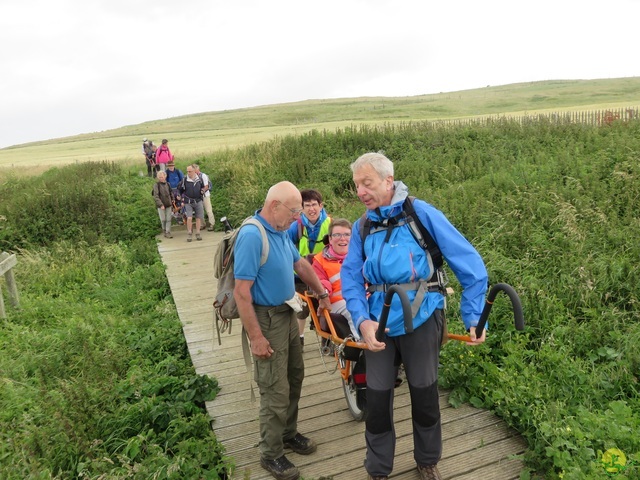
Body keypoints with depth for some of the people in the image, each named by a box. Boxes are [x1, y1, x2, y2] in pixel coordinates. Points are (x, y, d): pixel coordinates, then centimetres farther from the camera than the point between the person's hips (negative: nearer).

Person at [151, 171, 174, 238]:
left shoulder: (167, 184, 5)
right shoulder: (156, 184, -9)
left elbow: (171, 192, 23)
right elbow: (156, 196, -15)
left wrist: (172, 199, 11)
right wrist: (161, 204, -22)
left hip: (168, 204, 3)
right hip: (161, 205, -3)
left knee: (168, 219, 1)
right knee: (163, 219, 2)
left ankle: (168, 232, 7)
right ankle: (164, 230, 25)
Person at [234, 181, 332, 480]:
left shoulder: (280, 232, 3)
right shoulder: (252, 236, -24)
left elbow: (301, 265, 18)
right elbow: (241, 292, -26)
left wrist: (322, 293, 26)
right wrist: (256, 337, -24)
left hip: (287, 314, 9)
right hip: (267, 319, -9)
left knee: (295, 377, 21)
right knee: (276, 391, 2)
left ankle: (288, 433, 40)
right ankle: (271, 454, 22)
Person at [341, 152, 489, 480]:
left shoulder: (421, 214, -11)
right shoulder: (361, 227, 2)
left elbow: (470, 264, -8)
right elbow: (350, 278, -5)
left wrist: (474, 317, -9)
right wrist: (362, 320, -21)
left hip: (420, 322, -3)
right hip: (378, 325, 3)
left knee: (424, 396, 15)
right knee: (376, 400, 12)